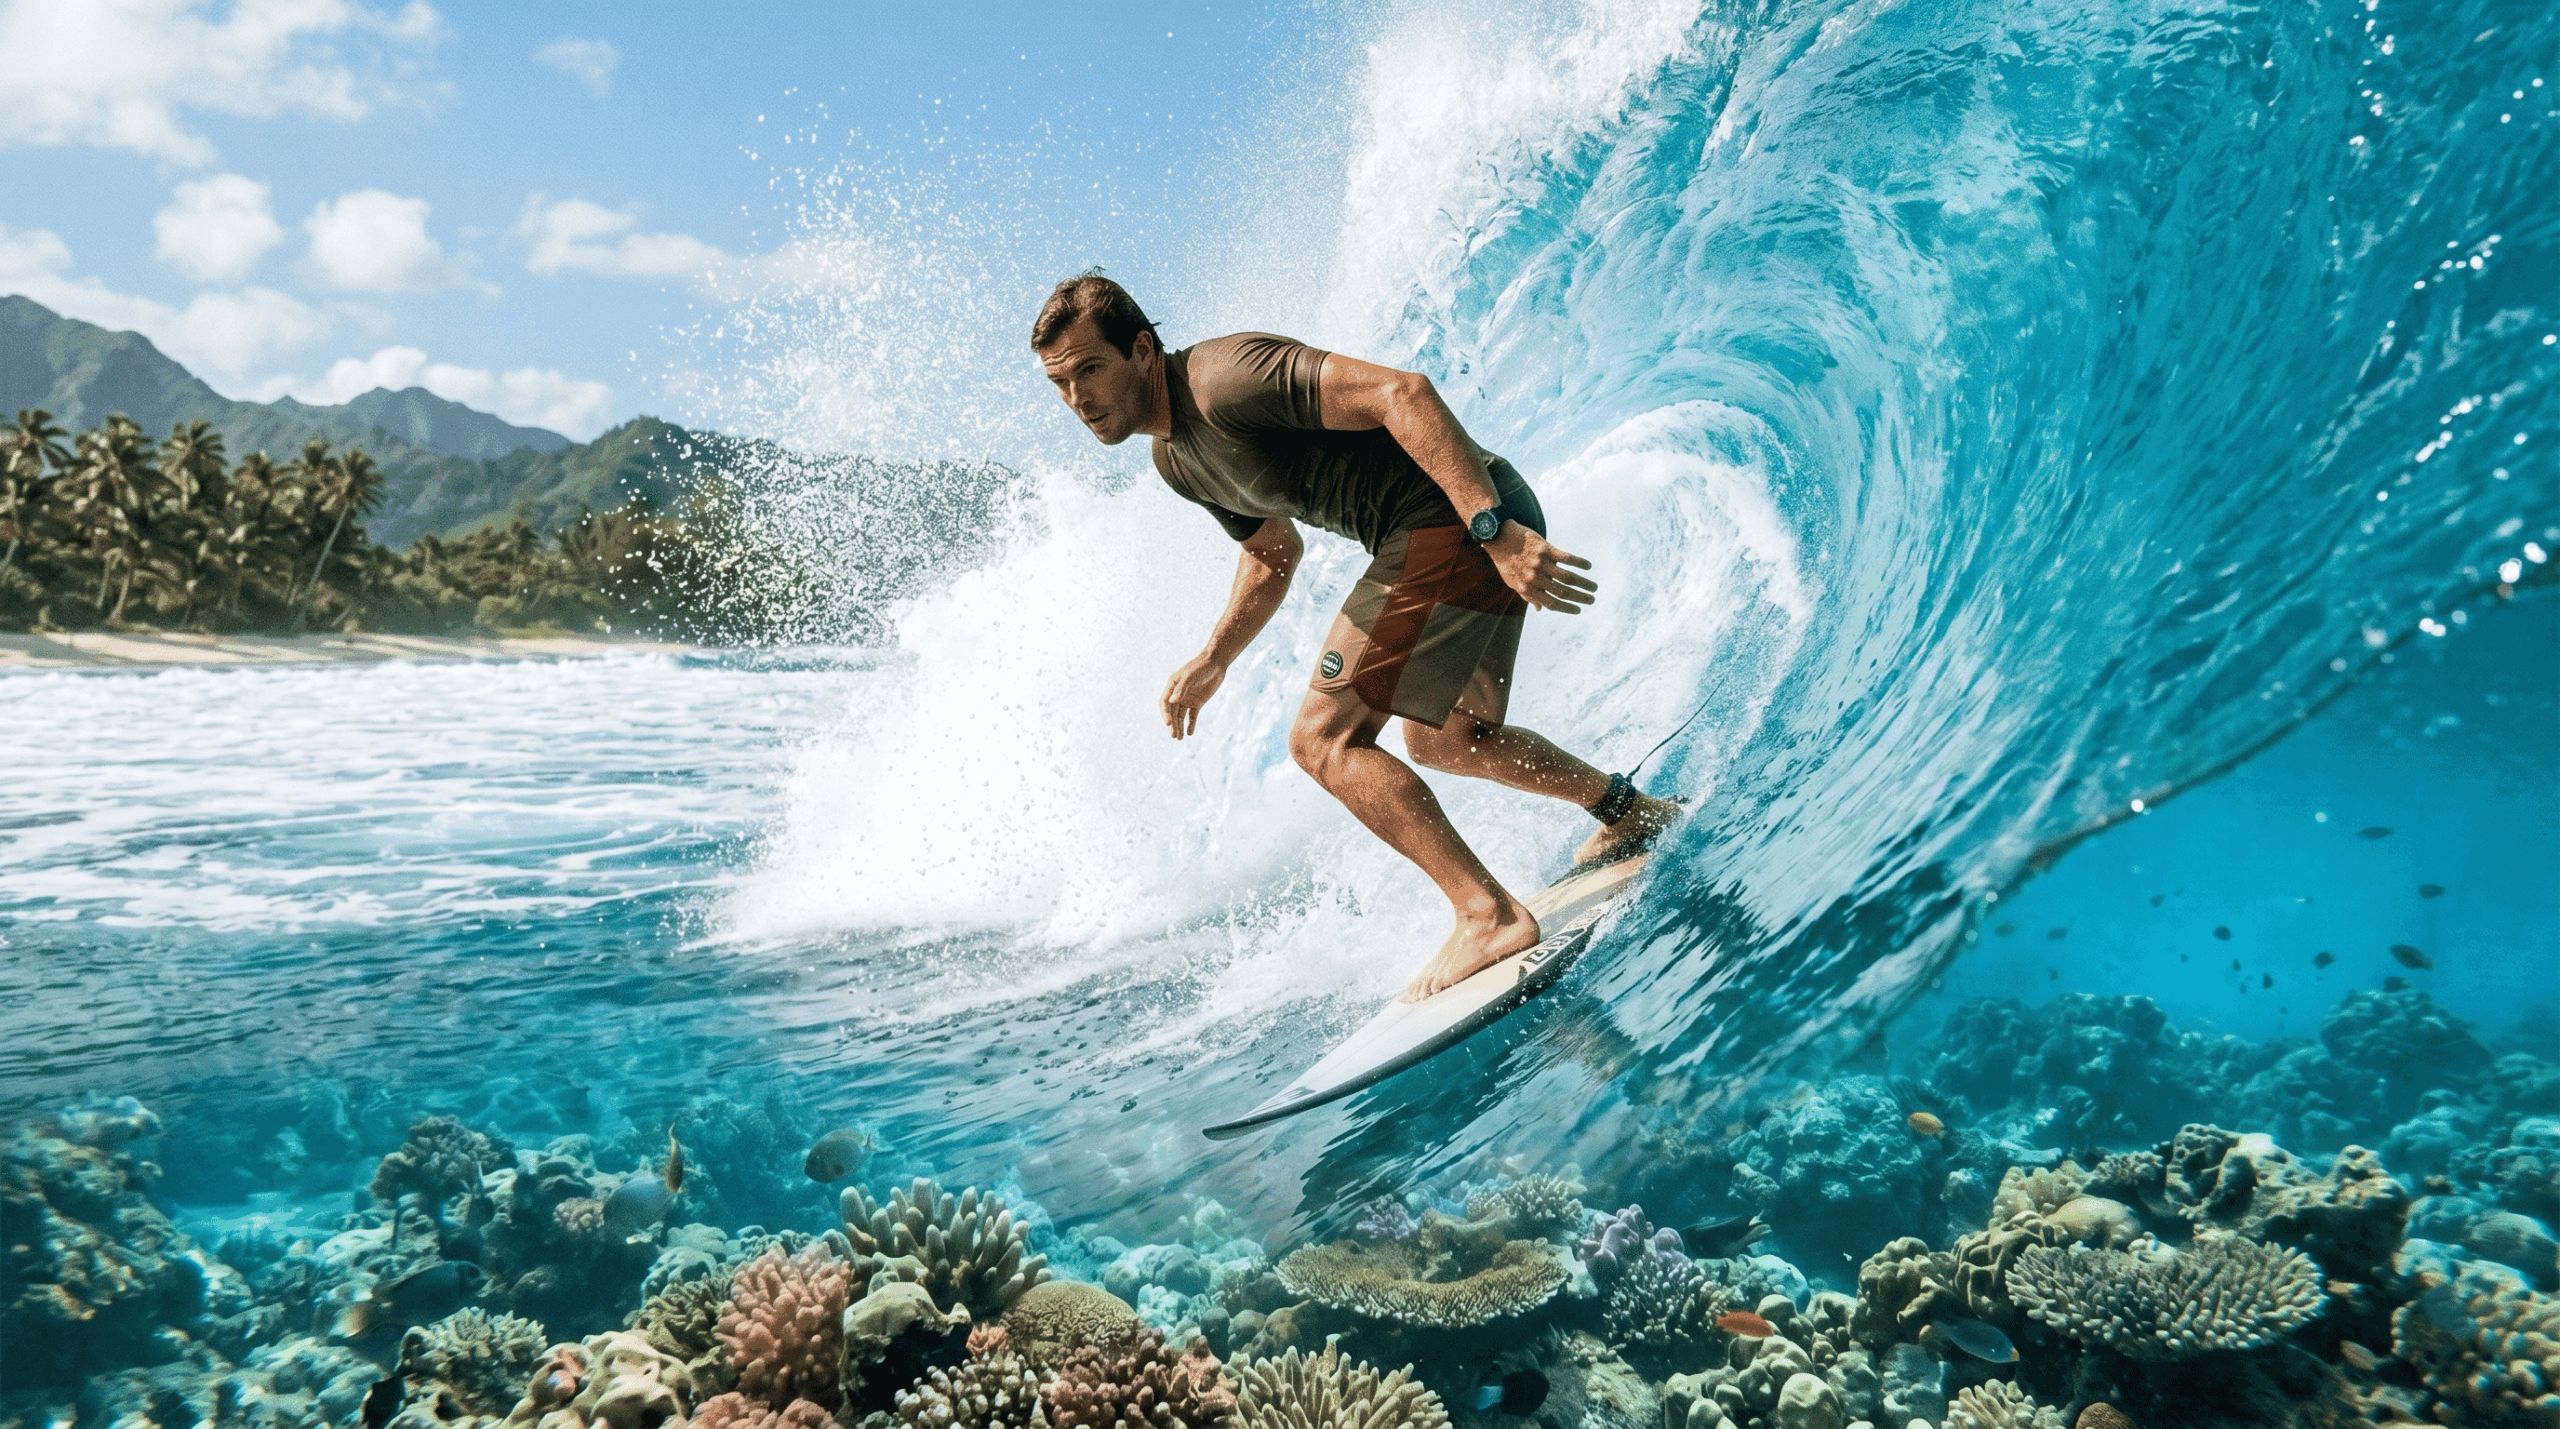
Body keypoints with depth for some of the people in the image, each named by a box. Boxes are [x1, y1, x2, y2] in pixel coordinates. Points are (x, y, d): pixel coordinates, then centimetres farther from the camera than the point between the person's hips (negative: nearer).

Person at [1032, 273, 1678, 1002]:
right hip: (1455, 533, 11)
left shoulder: (1222, 380, -19)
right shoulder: (1175, 457, 12)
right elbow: (1275, 551, 26)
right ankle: (1630, 809, 40)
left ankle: (1489, 915, -12)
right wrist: (1209, 663, 17)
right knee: (1438, 739, 28)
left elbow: (1402, 391, -26)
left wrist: (1495, 529, -31)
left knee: (1324, 739, -12)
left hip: (1458, 523, -10)